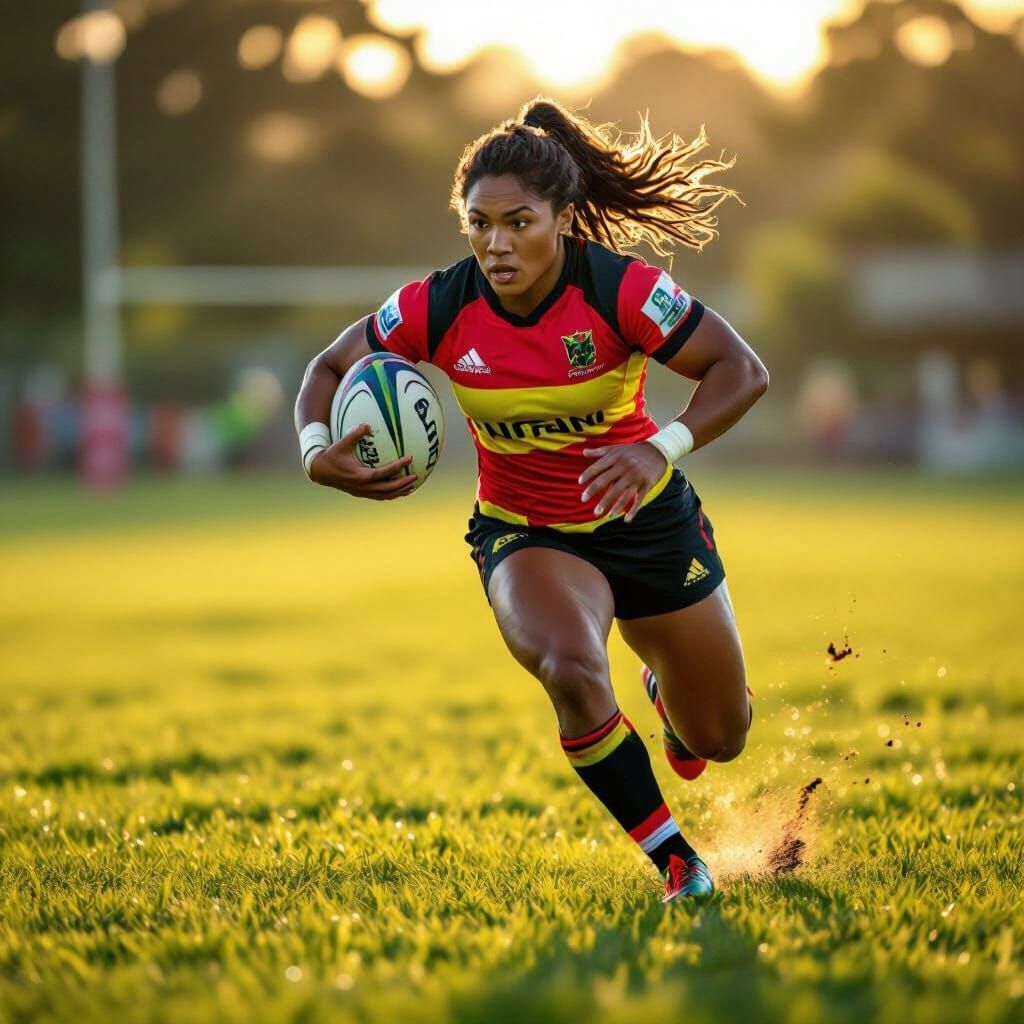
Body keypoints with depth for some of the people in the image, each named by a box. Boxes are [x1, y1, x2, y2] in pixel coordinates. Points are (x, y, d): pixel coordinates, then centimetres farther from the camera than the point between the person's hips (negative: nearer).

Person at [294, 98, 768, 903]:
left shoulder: (619, 289, -25)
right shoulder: (437, 308, -19)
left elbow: (742, 370, -24)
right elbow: (331, 368, -4)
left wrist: (662, 449, -40)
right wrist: (319, 452, -25)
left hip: (647, 520, 1)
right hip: (524, 534, 0)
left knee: (720, 740, 13)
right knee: (573, 672, -35)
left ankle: (665, 683, 53)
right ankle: (679, 866, -16)